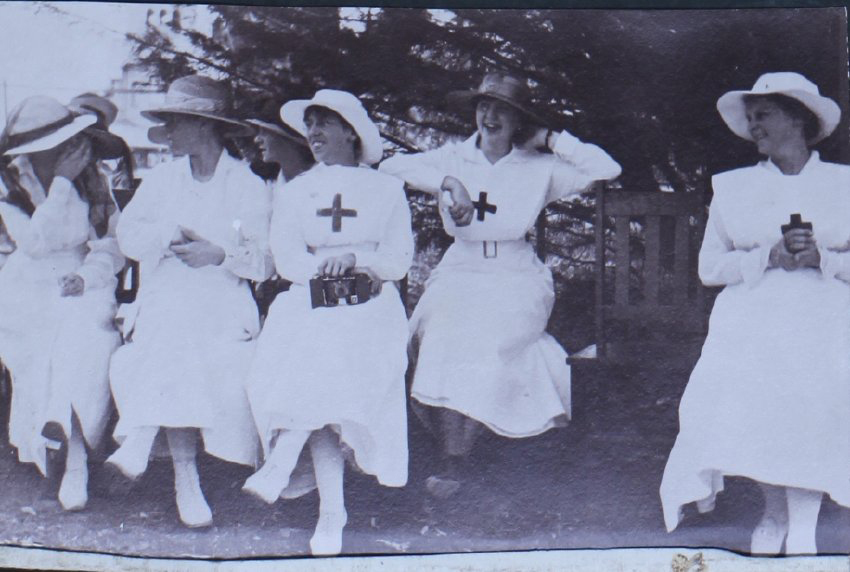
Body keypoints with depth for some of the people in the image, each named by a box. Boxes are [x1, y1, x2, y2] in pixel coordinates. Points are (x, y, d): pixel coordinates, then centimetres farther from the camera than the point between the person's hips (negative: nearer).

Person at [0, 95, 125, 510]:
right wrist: (62, 183, -22)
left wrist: (86, 277, -21)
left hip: (82, 289, -2)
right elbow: (35, 242, -19)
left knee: (87, 338, -25)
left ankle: (75, 460, -23)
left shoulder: (93, 183, -1)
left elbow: (111, 248, -1)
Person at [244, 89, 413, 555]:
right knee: (317, 385, -20)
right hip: (308, 308, 2)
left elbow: (398, 261, 3)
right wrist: (328, 264, -9)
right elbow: (287, 261, 5)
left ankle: (279, 468, -28)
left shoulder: (386, 190, 13)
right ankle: (332, 511, -17)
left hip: (369, 310, -1)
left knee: (328, 366, -31)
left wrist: (355, 258, -12)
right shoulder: (294, 192, 19)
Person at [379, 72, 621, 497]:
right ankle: (452, 454, -11)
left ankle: (453, 463, -10)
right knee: (445, 337, -23)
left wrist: (550, 139, -2)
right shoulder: (454, 158, 6)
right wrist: (448, 183, -16)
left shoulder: (539, 168, 4)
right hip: (460, 273, 2)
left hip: (516, 278, -2)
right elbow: (391, 167, -6)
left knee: (485, 342, -23)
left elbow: (606, 169, -3)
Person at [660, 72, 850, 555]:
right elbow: (710, 267, 8)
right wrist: (769, 256, -6)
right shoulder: (732, 186, 15)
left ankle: (802, 528, -9)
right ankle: (774, 513, 6)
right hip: (751, 321, 1)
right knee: (752, 402, -19)